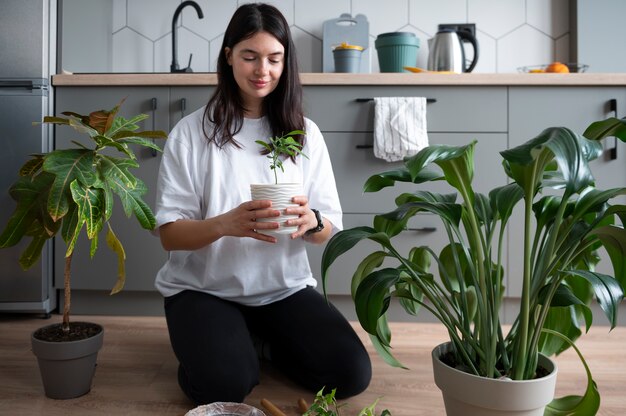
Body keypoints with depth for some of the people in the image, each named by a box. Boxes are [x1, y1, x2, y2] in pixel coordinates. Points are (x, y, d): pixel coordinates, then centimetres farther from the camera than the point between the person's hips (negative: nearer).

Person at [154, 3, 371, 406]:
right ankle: (237, 345, 8)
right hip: (204, 289, -2)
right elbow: (169, 234, -8)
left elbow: (330, 228, 2)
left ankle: (260, 342, 13)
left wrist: (310, 221, -23)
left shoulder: (305, 132, 1)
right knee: (224, 384, -27)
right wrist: (225, 224, -28)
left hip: (284, 288, 3)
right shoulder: (191, 132, -6)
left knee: (351, 373, -14)